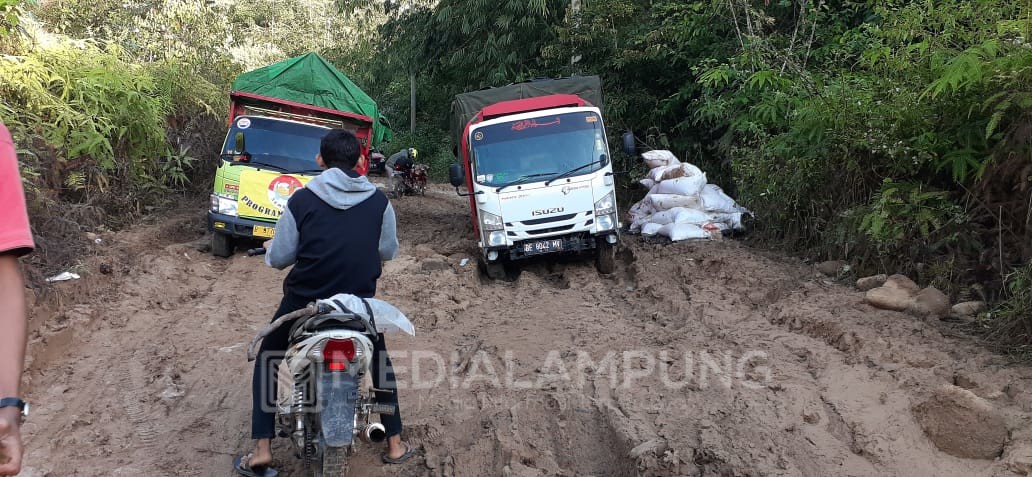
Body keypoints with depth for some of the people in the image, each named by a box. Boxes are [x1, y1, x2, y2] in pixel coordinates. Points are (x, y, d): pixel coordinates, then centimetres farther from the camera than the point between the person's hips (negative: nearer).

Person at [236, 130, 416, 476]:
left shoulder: (302, 200, -7)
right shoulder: (378, 201, -3)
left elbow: (279, 258, -2)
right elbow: (388, 251, 7)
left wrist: (270, 249, 21)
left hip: (305, 301, -1)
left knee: (268, 360, 22)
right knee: (380, 360, 26)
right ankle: (395, 444, 27)